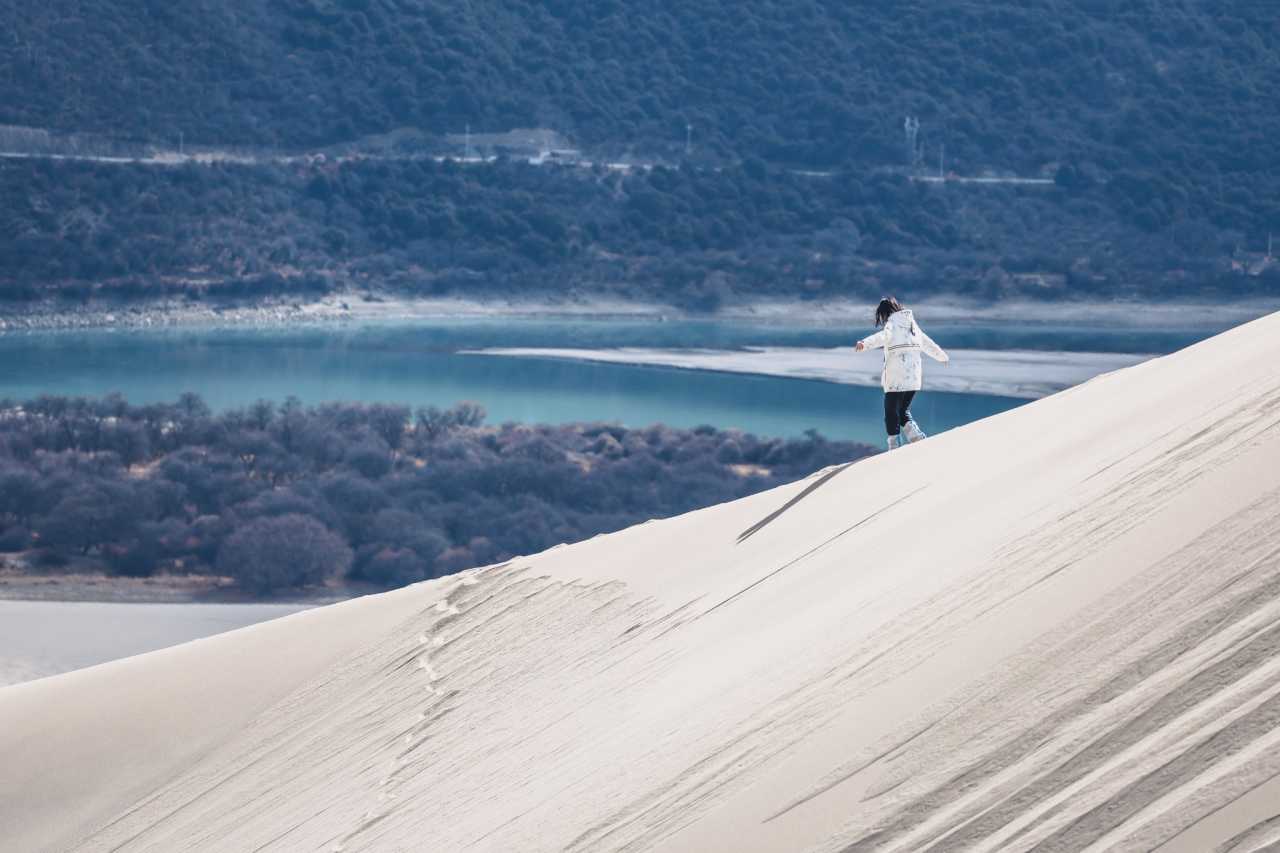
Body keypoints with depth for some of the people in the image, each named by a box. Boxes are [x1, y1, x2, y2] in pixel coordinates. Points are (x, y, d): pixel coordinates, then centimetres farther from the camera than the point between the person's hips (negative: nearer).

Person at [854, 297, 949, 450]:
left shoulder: (892, 323, -5)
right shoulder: (912, 324, 16)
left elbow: (883, 336, -30)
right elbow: (927, 344, 31)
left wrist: (864, 344, -48)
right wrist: (942, 356, 51)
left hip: (896, 379, -7)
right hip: (914, 377, 7)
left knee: (891, 413, 2)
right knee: (903, 411, 18)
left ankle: (895, 447, -2)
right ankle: (916, 435, -3)